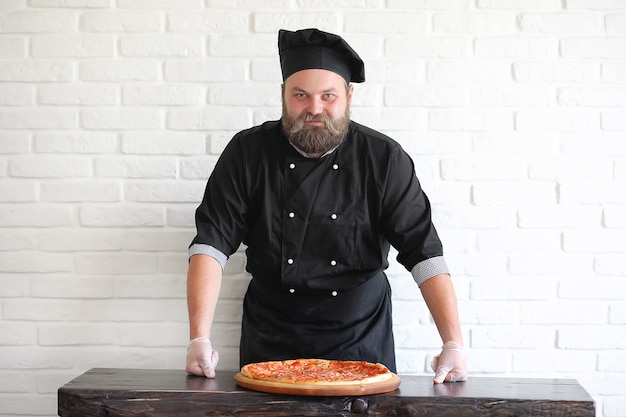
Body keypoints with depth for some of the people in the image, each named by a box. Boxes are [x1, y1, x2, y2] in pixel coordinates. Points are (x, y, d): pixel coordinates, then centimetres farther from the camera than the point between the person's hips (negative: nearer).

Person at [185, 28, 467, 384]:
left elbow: (424, 252, -11)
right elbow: (212, 242, -11)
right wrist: (200, 338, -23)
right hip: (271, 342, 1)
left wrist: (454, 344, -20)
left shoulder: (384, 158, -8)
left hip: (363, 340, 0)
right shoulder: (248, 153, -7)